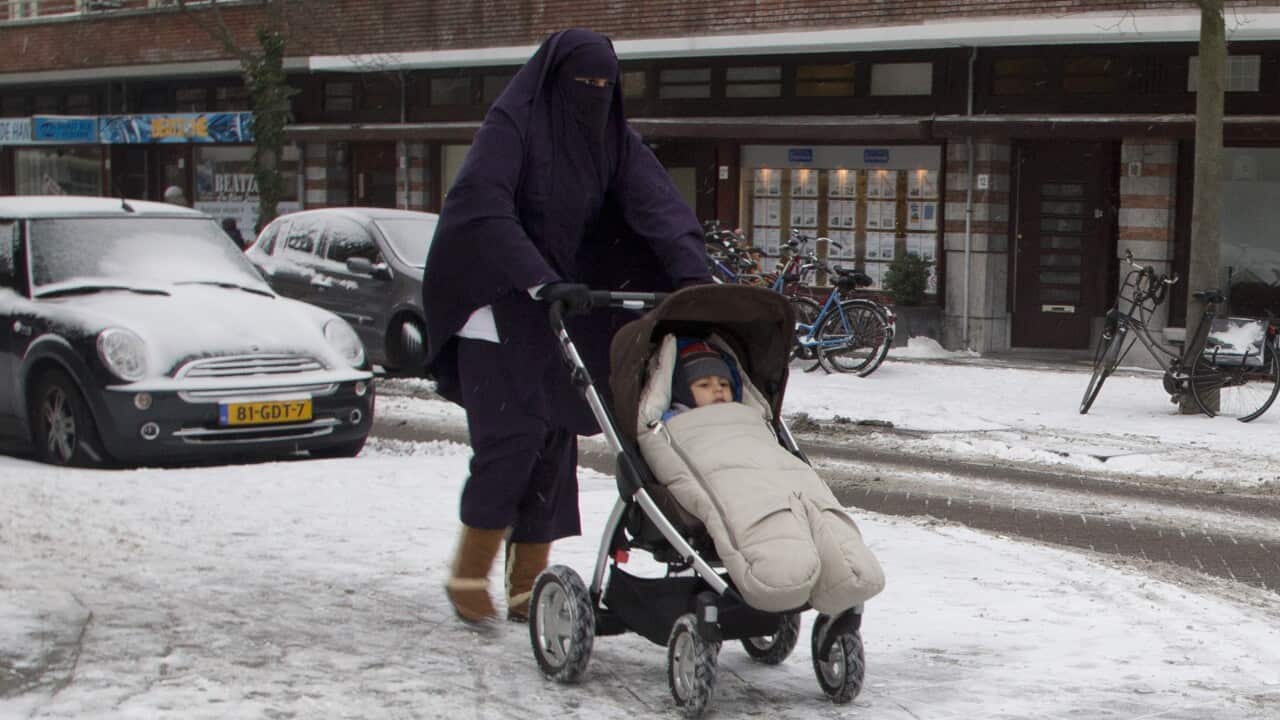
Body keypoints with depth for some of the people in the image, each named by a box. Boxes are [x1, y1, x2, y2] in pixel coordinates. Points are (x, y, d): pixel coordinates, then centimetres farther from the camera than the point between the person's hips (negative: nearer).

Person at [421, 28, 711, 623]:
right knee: (512, 436, -13)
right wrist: (541, 282, -38)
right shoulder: (511, 126, -13)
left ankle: (528, 585, 9)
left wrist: (692, 275, -26)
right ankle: (469, 574, 2)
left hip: (562, 304, 6)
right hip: (499, 302, -6)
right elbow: (484, 209, -27)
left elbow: (658, 205, -9)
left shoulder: (612, 139, 4)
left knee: (555, 440, 2)